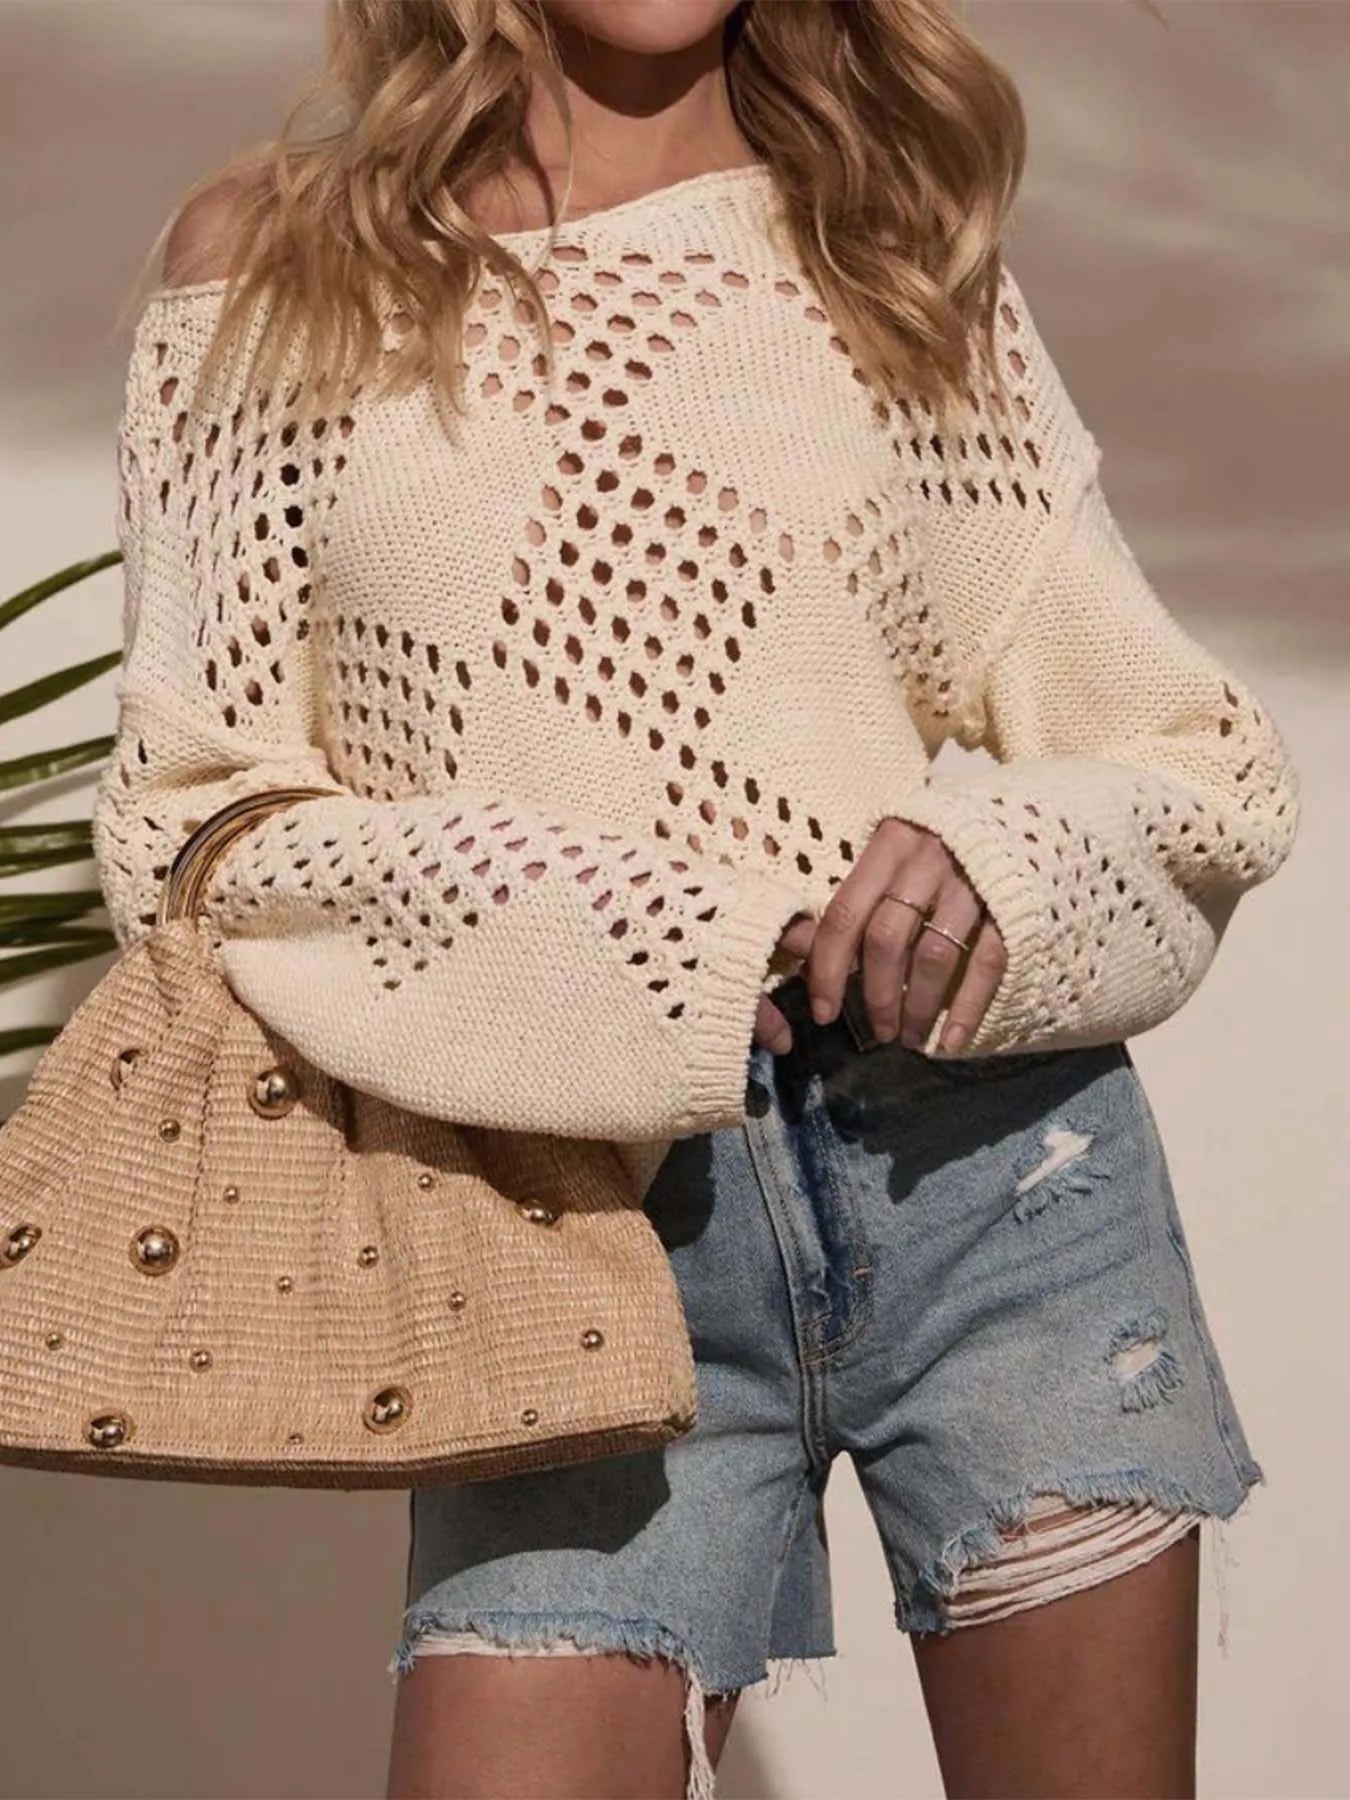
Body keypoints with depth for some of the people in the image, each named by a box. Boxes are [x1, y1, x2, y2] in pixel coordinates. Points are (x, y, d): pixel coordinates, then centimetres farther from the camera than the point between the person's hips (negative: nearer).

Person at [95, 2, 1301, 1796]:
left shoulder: (899, 247, 12)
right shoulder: (271, 273, 8)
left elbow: (1204, 766, 13)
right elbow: (188, 820, 4)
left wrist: (1003, 856, -11)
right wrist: (599, 970, -13)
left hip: (997, 1169, 2)